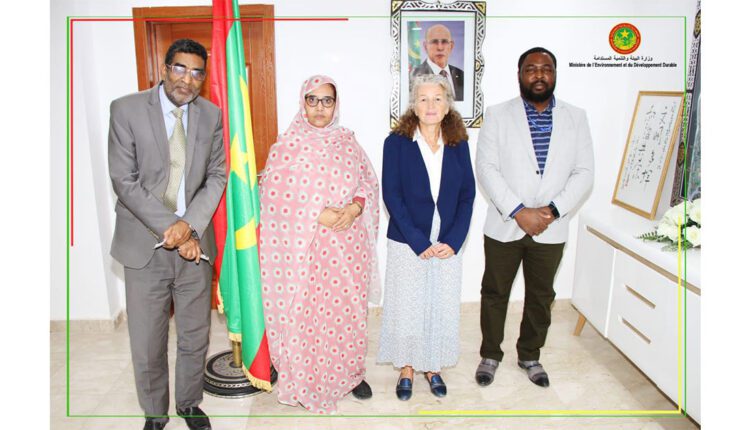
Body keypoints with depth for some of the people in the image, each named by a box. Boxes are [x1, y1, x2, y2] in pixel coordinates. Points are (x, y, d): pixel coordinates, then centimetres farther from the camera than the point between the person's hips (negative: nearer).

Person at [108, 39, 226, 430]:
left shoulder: (212, 115, 3)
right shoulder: (126, 109, -6)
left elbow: (217, 176, 2)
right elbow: (124, 181, -10)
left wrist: (190, 225, -13)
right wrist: (169, 227, -15)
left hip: (195, 242, 2)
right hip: (145, 244, -2)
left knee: (195, 336, 15)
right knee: (147, 343, 8)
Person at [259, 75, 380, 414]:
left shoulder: (347, 140, 8)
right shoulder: (288, 144, -5)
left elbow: (368, 181, 8)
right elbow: (274, 195, -11)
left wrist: (355, 207, -13)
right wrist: (318, 215, -19)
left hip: (348, 243, 4)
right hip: (305, 245, -4)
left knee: (349, 306, 12)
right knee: (309, 311, 4)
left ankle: (349, 372, 32)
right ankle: (310, 381, 23)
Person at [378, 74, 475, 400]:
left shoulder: (458, 144, 2)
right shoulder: (396, 143, -6)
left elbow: (467, 195, 2)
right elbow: (392, 196, -10)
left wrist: (453, 241, -9)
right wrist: (419, 242, -14)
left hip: (447, 244, 3)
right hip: (407, 244, -2)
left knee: (442, 308, 11)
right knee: (406, 307, 8)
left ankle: (432, 366, 32)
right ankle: (407, 367, 28)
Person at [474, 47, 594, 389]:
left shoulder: (576, 118, 3)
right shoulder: (497, 115, -2)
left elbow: (583, 173, 0)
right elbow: (487, 169, -9)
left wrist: (552, 210, -14)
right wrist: (518, 211, -18)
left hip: (550, 229, 2)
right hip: (504, 226, -2)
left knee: (541, 297, 15)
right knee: (494, 293, 11)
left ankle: (530, 356, 35)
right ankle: (490, 354, 30)